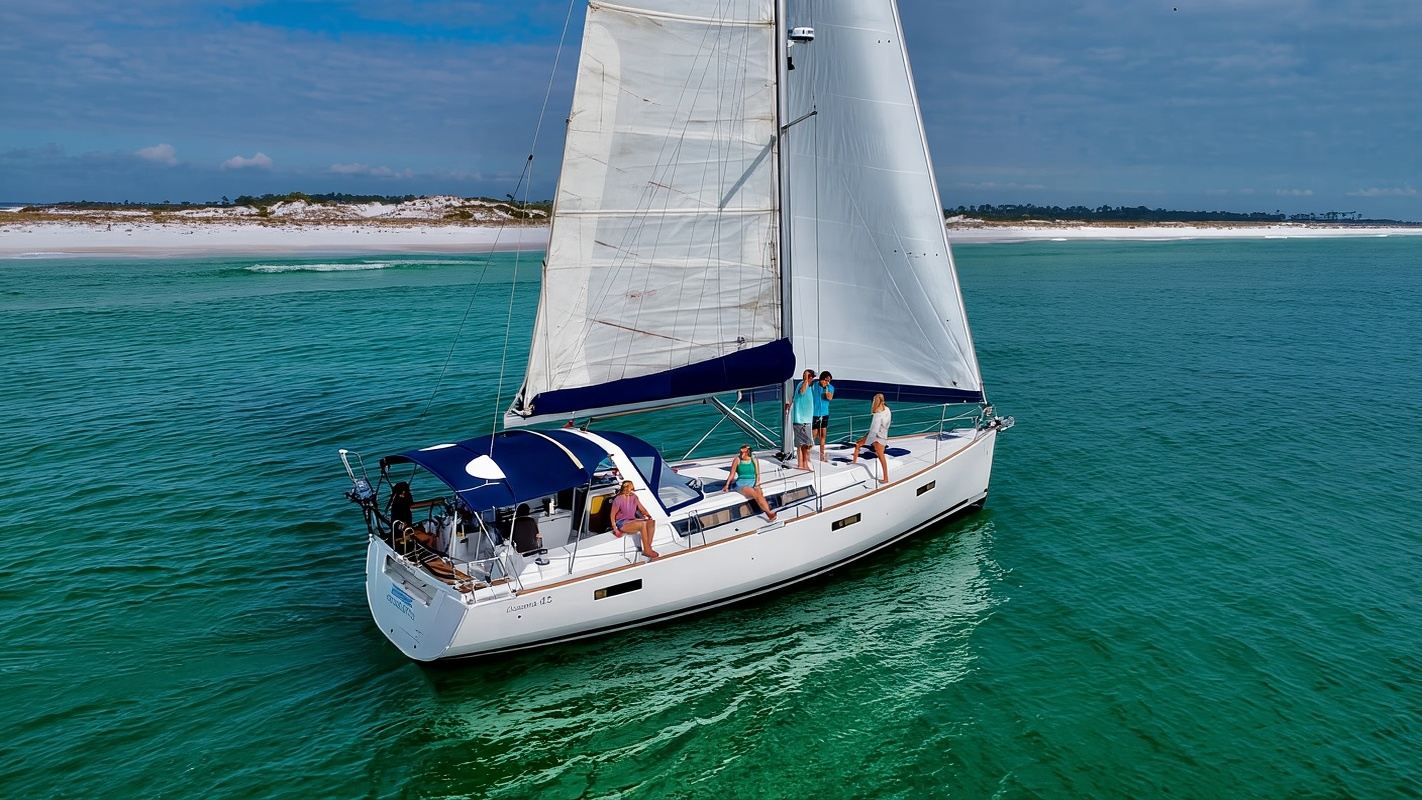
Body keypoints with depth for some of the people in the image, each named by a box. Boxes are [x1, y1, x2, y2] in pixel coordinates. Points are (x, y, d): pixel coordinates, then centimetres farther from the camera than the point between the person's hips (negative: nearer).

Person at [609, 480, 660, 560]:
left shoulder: (634, 497, 6)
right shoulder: (618, 499, -13)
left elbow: (641, 508, 13)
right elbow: (612, 515, -9)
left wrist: (648, 515, -6)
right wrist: (615, 529, -15)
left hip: (632, 520, 7)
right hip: (622, 523, -7)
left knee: (652, 522, -19)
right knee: (642, 524, -33)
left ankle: (649, 548, -21)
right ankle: (646, 550, -26)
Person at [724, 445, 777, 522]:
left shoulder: (754, 460, 9)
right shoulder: (737, 460, 2)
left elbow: (757, 474, 11)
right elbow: (732, 474, 4)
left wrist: (757, 483, -6)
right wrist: (727, 484, -8)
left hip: (753, 482, 3)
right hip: (741, 483, -3)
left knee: (759, 493, -31)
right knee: (755, 494, -31)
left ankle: (768, 512, -47)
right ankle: (769, 513, -38)